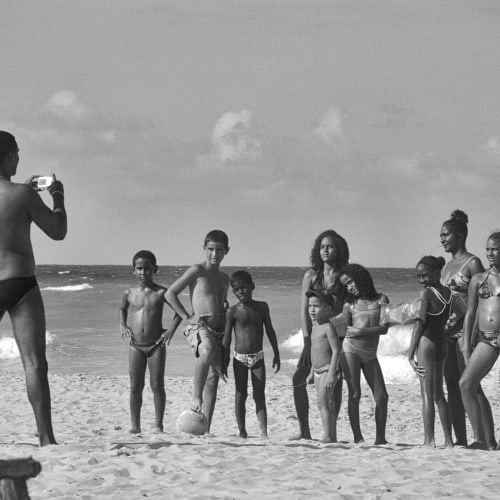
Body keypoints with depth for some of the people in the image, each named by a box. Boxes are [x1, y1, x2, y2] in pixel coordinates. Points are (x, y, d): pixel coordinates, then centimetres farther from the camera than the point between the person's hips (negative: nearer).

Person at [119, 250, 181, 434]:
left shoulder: (161, 293, -2)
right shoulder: (129, 293, 4)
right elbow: (122, 309, 25)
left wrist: (172, 329, -4)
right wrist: (123, 325, 9)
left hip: (156, 344, -2)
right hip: (136, 345, 2)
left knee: (157, 385, -2)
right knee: (135, 386, 2)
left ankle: (158, 424, 5)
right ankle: (135, 425, 9)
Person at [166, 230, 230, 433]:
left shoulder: (224, 278, 21)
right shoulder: (197, 271, 1)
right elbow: (170, 293, -3)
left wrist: (226, 311, 14)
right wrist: (187, 317, -7)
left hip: (218, 329, 7)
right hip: (199, 325, -7)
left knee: (213, 377, 2)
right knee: (207, 352, -40)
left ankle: (206, 429, 3)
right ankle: (196, 397, -34)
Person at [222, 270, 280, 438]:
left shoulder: (262, 307, 3)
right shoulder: (233, 311, -4)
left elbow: (270, 331, 11)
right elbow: (227, 338, -1)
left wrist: (276, 354, 10)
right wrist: (224, 362, -3)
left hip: (258, 357, 2)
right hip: (240, 357, -2)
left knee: (259, 396, -2)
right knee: (241, 395, 3)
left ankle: (264, 432, -6)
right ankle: (242, 431, 10)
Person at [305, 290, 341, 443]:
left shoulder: (328, 327, -15)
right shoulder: (315, 328, 13)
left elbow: (336, 350, -19)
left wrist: (331, 373, -24)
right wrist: (312, 373, 24)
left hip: (328, 369, -9)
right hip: (318, 371, 9)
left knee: (322, 402, -15)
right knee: (329, 405, 10)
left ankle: (328, 435, -17)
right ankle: (332, 438, 13)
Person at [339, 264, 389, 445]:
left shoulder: (380, 299, 5)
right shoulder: (350, 304, 6)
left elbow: (384, 328, -2)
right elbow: (345, 330, -2)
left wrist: (362, 331, -14)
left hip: (370, 354, 2)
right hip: (350, 350, -1)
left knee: (382, 397, -3)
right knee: (354, 394, -7)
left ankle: (380, 437, 6)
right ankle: (357, 437, -4)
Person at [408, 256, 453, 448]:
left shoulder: (426, 293, -12)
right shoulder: (448, 292, 8)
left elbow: (419, 324, -14)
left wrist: (410, 355, -12)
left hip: (426, 342, -7)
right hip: (442, 343, 7)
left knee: (427, 395, -5)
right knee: (439, 395, 15)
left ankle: (429, 440, -8)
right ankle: (448, 441, 15)